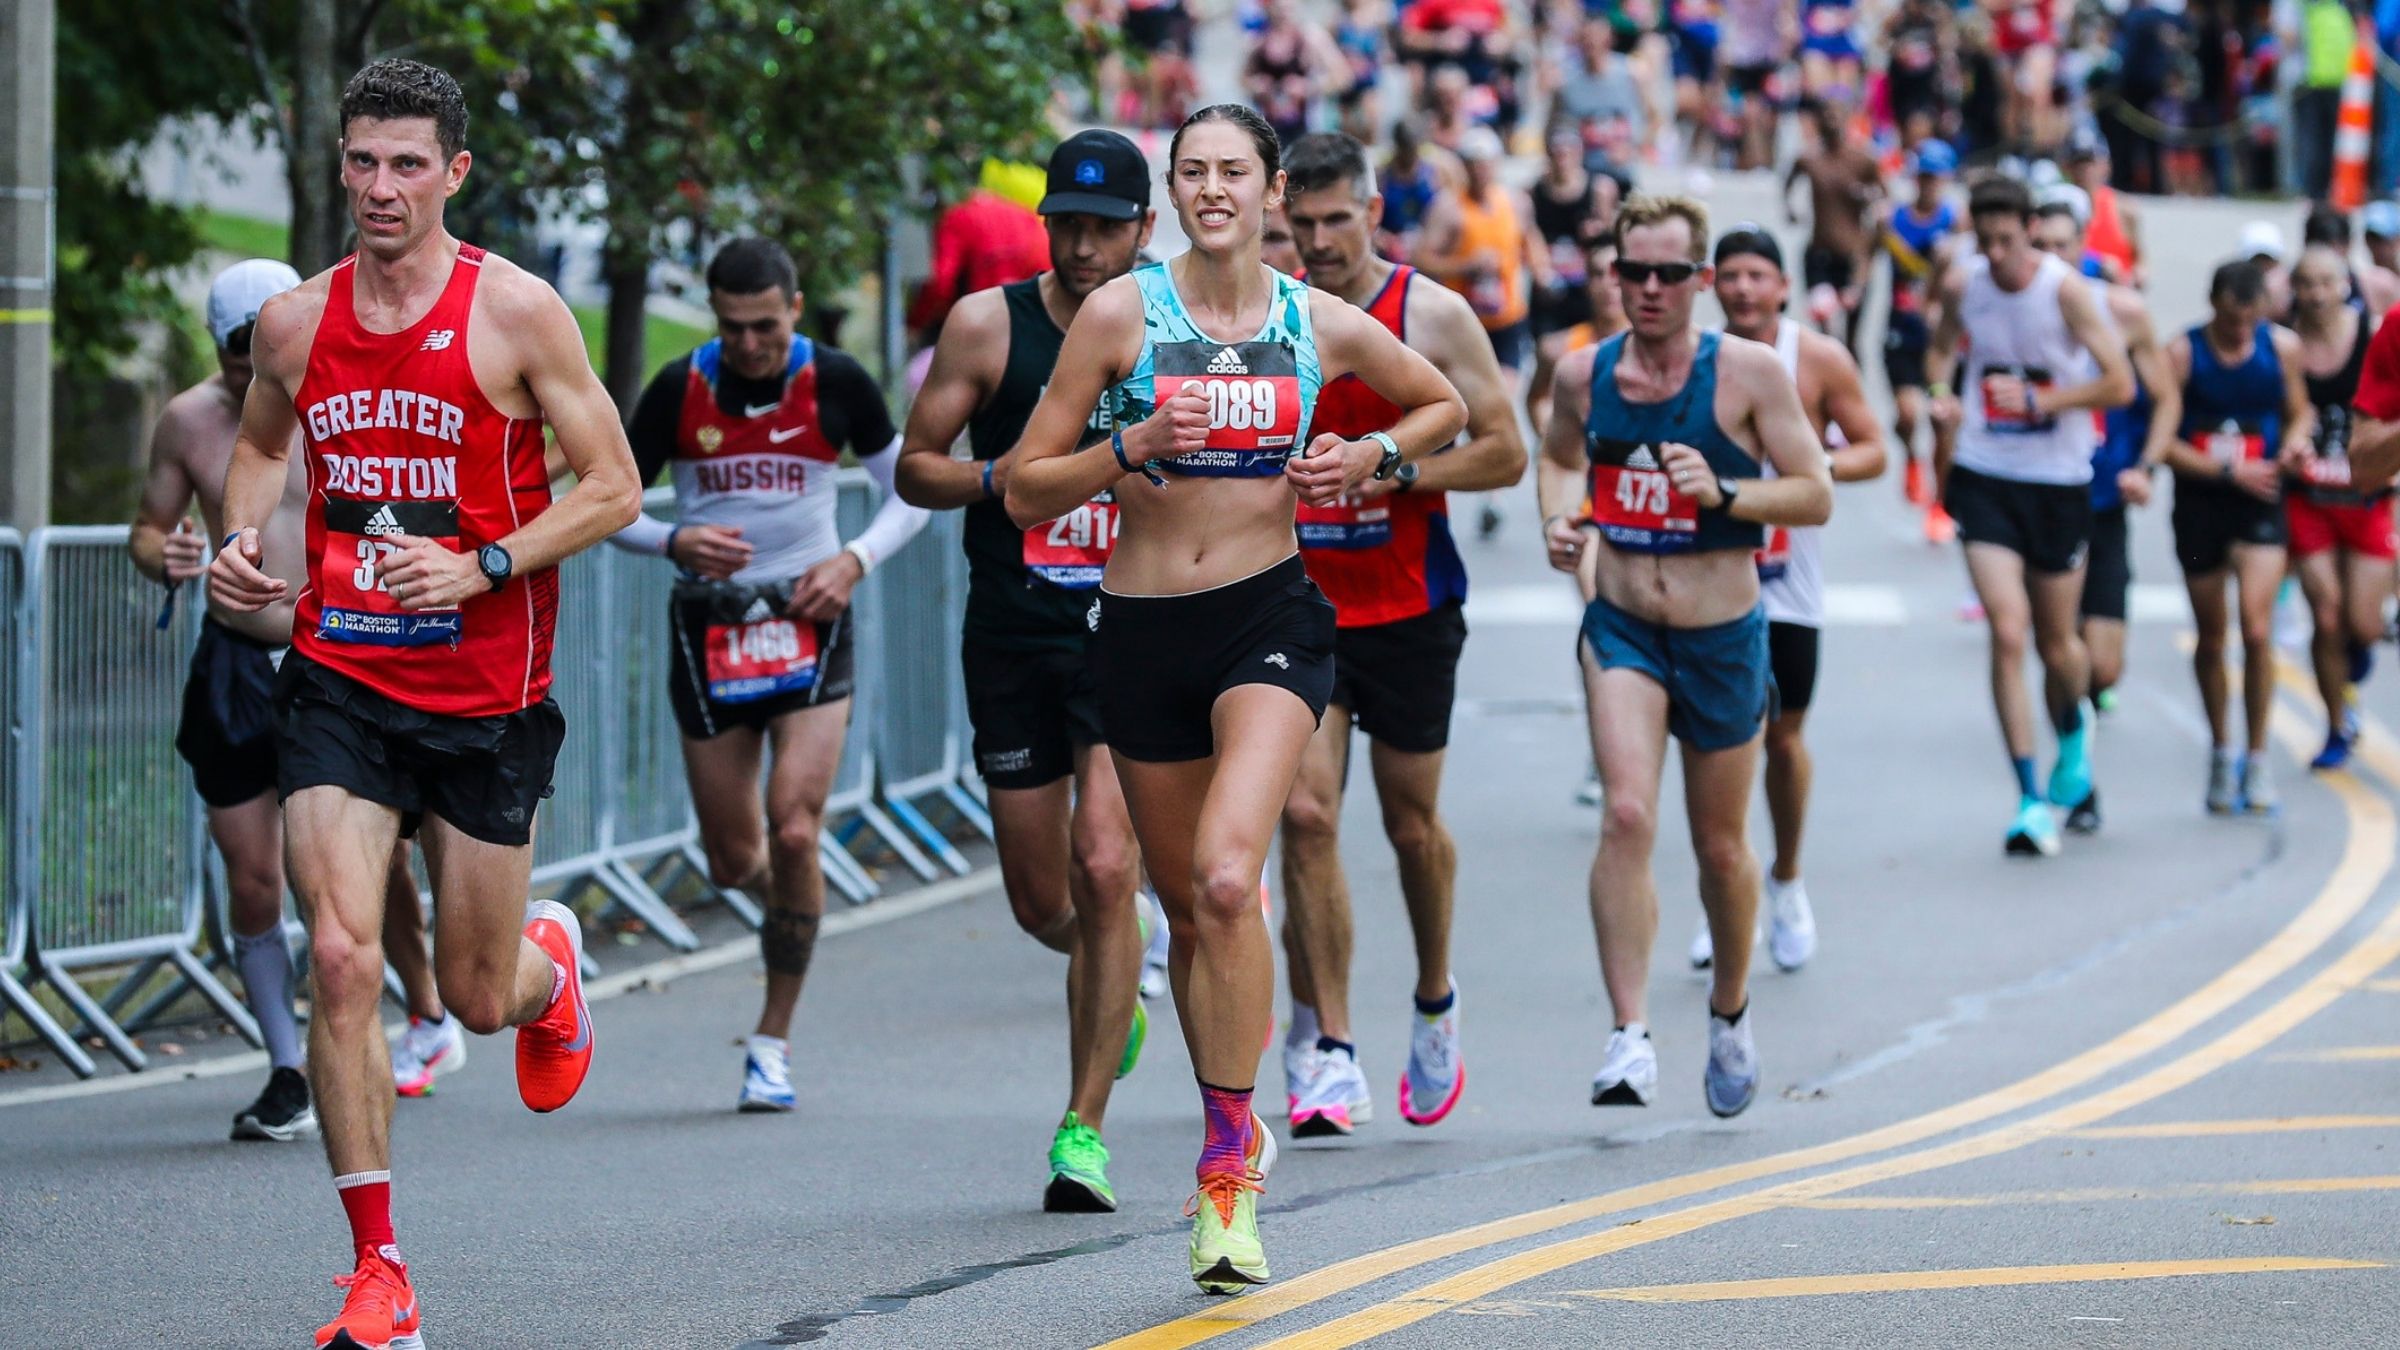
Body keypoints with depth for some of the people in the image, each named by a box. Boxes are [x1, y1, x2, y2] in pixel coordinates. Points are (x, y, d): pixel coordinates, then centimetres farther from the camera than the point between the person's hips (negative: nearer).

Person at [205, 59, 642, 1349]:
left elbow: (612, 488, -5)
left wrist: (481, 566, -18)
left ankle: (552, 959, 49)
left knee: (479, 997, 9)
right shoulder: (295, 321, 3)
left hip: (487, 697, -2)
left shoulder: (516, 312, -8)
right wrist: (241, 541, 3)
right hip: (338, 681, 2)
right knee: (343, 961, -15)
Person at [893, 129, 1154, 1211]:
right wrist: (1000, 479, -16)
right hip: (1013, 640, 1)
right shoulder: (988, 326, -1)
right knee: (1041, 903, 8)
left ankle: (1083, 1129, -8)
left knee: (1105, 869, -16)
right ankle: (1114, 991, 45)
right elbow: (914, 469, 3)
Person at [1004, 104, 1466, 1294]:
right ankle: (1232, 1136, 32)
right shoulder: (1120, 313, -2)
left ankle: (1229, 1162, -16)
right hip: (1142, 627, 2)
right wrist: (1131, 449, -17)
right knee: (1186, 906, 11)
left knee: (1226, 879, -23)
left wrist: (1374, 456, 2)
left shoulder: (1322, 327, 2)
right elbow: (1025, 489, -1)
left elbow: (1445, 404, 22)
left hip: (1268, 617, -2)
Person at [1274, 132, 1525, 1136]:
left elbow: (1504, 451, -6)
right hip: (1298, 602, 1)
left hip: (1409, 608, -1)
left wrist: (1396, 471, -18)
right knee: (1305, 815, -11)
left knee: (1411, 822, 9)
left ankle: (1434, 1005, 36)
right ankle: (1327, 1054, -6)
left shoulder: (1432, 317, -5)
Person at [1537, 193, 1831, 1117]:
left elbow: (1816, 495, -7)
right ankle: (1629, 1036, -22)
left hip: (1722, 634, -1)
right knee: (1627, 816, -21)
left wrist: (1723, 493, -23)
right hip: (1621, 626, 1)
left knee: (1721, 848, 13)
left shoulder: (1747, 371, -10)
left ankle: (1729, 1013, 39)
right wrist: (1558, 518, 0)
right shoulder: (1584, 374, -1)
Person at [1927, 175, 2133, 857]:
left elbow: (2120, 384, -12)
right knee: (2007, 631, -13)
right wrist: (1940, 393, -1)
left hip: (2059, 480, -1)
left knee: (2057, 643, 10)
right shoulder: (1962, 284, -1)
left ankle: (2073, 735, 46)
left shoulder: (2065, 289, -12)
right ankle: (2030, 799, -9)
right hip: (1983, 475, 1)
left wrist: (2039, 401, -21)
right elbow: (1942, 347, 20)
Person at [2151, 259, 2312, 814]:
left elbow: (2300, 411, 15)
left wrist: (2296, 441, -8)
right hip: (2199, 503, 0)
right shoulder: (2182, 353, -8)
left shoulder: (2282, 347, -1)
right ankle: (2221, 753, 30)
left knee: (2257, 631, -15)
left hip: (2259, 503, 0)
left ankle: (2257, 761, -3)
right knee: (2211, 638, 10)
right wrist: (2229, 470, -17)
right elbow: (2162, 441, -10)